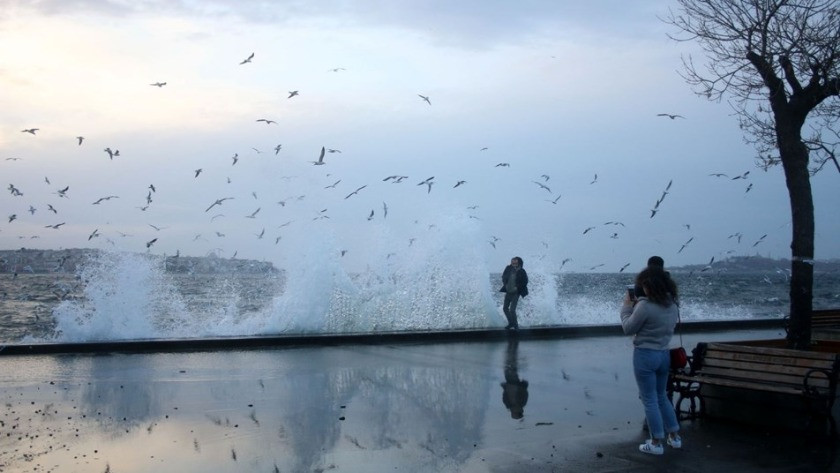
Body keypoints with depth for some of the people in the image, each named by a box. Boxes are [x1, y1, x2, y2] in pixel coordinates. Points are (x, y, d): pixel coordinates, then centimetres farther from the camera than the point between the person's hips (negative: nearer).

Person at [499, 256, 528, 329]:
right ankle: (511, 323, 30)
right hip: (508, 292, 6)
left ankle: (515, 325, 7)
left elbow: (525, 282, -10)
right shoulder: (508, 269, -3)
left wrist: (517, 287, -13)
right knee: (505, 308, 12)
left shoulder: (521, 272, -15)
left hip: (515, 293, -6)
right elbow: (503, 277, 13)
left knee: (512, 310, -12)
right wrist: (505, 284, 2)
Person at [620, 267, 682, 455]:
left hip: (645, 355, -7)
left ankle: (656, 443, 9)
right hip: (664, 354, 7)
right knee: (661, 397, 22)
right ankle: (674, 436, 27)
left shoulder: (645, 305, -21)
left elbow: (629, 328, -11)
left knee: (649, 400, 3)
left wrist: (627, 307, 3)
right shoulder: (672, 304, 3)